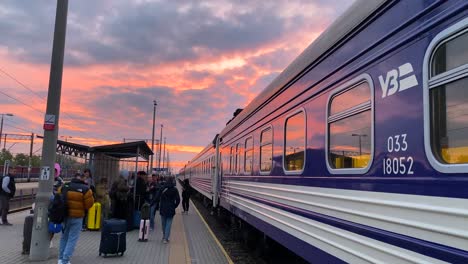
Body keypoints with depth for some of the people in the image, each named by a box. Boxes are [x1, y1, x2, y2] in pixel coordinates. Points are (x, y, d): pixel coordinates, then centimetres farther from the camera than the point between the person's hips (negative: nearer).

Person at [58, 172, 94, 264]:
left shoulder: (64, 186, -2)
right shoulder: (86, 189, -13)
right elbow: (89, 204, -9)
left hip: (65, 215, 4)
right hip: (77, 217, -4)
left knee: (64, 237, 20)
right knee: (72, 239, 4)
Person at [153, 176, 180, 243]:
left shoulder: (162, 188, -5)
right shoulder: (174, 190, -5)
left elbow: (157, 198, -6)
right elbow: (178, 200, -5)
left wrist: (158, 205, 6)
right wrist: (174, 206, 7)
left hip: (163, 209, 1)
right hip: (171, 209, -1)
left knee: (163, 223, 17)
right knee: (168, 223, 3)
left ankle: (164, 236, 31)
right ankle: (166, 238, -3)